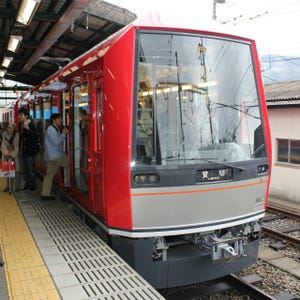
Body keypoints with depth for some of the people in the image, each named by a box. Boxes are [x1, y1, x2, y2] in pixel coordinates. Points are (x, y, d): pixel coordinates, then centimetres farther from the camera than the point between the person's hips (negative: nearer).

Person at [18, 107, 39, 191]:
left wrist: (27, 128, -39)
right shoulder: (20, 125, 8)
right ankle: (27, 184, 30)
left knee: (31, 170, 4)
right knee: (23, 170, 16)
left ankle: (33, 185, 18)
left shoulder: (31, 125, -14)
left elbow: (35, 137, -27)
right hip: (21, 151, 8)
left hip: (29, 151, -7)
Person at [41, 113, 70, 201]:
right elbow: (56, 142, -21)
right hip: (55, 156, -10)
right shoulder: (51, 129, -12)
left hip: (51, 157, 10)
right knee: (68, 163, 0)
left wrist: (64, 133, 8)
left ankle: (45, 194, 9)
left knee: (49, 174, 8)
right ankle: (68, 184, 6)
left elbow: (59, 141, 21)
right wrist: (64, 133, -13)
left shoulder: (55, 129, 21)